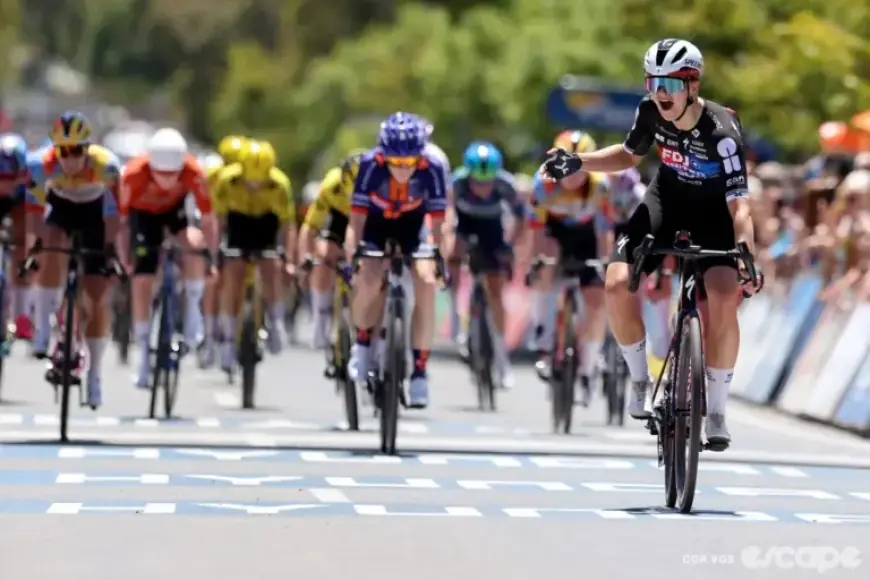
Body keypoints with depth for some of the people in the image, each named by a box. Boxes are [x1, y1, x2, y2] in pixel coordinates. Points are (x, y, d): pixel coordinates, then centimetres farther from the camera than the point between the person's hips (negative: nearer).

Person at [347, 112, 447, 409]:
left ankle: (419, 370, -11)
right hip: (375, 222, 0)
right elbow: (357, 219, -28)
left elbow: (437, 222, -24)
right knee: (368, 283, -23)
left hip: (412, 224, 0)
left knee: (426, 283, -20)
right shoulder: (371, 164, -33)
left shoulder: (431, 168, -32)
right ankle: (362, 341, 7)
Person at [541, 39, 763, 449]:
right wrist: (579, 162, -9)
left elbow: (738, 203, -35)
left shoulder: (721, 131, -31)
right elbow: (629, 156, 5)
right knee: (617, 283, -19)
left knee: (724, 299, -25)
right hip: (667, 199, 4)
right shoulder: (651, 112, -18)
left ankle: (716, 410, -8)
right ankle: (642, 381, 4)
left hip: (713, 210, -4)